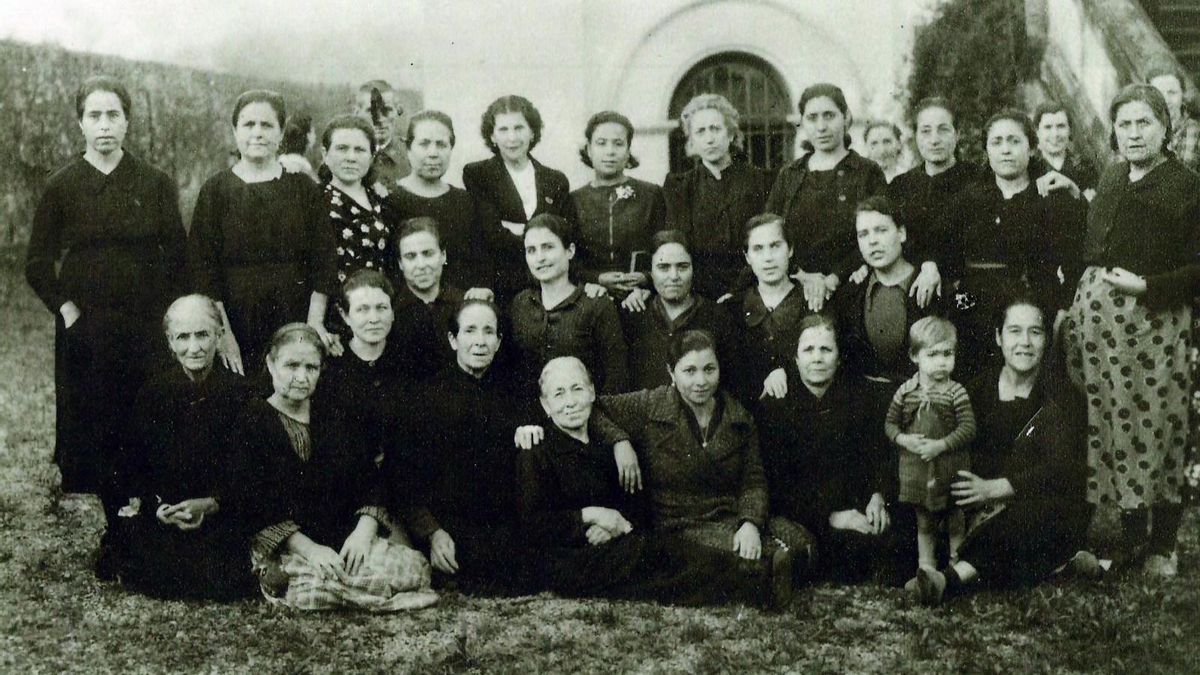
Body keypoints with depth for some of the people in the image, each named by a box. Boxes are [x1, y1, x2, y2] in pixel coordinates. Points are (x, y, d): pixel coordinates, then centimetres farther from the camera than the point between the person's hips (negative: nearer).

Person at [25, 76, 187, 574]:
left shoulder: (155, 183, 4)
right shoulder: (62, 186, 3)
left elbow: (177, 256, 5)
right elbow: (38, 263, 7)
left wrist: (169, 317, -4)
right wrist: (67, 309, -4)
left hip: (148, 327, 0)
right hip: (86, 329, 0)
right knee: (96, 434, 2)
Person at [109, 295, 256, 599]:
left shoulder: (239, 392, -1)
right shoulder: (153, 391, 4)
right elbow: (132, 460, 5)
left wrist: (210, 504, -17)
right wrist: (155, 505, -12)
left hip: (219, 514, -1)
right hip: (159, 514, 1)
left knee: (221, 580, -23)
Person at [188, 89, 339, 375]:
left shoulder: (305, 189, 6)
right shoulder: (215, 190, 3)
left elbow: (323, 261, 3)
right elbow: (201, 266, -1)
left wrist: (315, 321, -7)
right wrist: (222, 332, -10)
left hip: (294, 317, 1)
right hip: (237, 318, -1)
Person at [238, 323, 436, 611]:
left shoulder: (336, 420, 16)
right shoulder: (250, 422, -1)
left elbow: (371, 482, 11)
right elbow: (254, 504, -10)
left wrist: (364, 530, -9)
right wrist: (307, 548, -19)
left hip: (344, 541, 4)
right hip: (282, 551, -4)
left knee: (415, 566, -21)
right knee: (311, 584, -37)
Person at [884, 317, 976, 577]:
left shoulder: (956, 393, -10)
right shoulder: (906, 391, -2)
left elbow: (968, 429, -14)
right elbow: (890, 423, 5)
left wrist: (940, 445, -23)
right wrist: (903, 439, -14)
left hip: (951, 468, -2)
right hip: (916, 469, 2)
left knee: (956, 522, 12)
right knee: (924, 523, 16)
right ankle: (926, 566, 29)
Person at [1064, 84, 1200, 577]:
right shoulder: (1111, 179, 14)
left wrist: (1146, 286, -18)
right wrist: (1073, 305, 9)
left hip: (1152, 320, -6)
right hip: (1095, 313, 6)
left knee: (1155, 427, -1)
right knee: (1109, 424, 8)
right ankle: (1130, 537, 21)